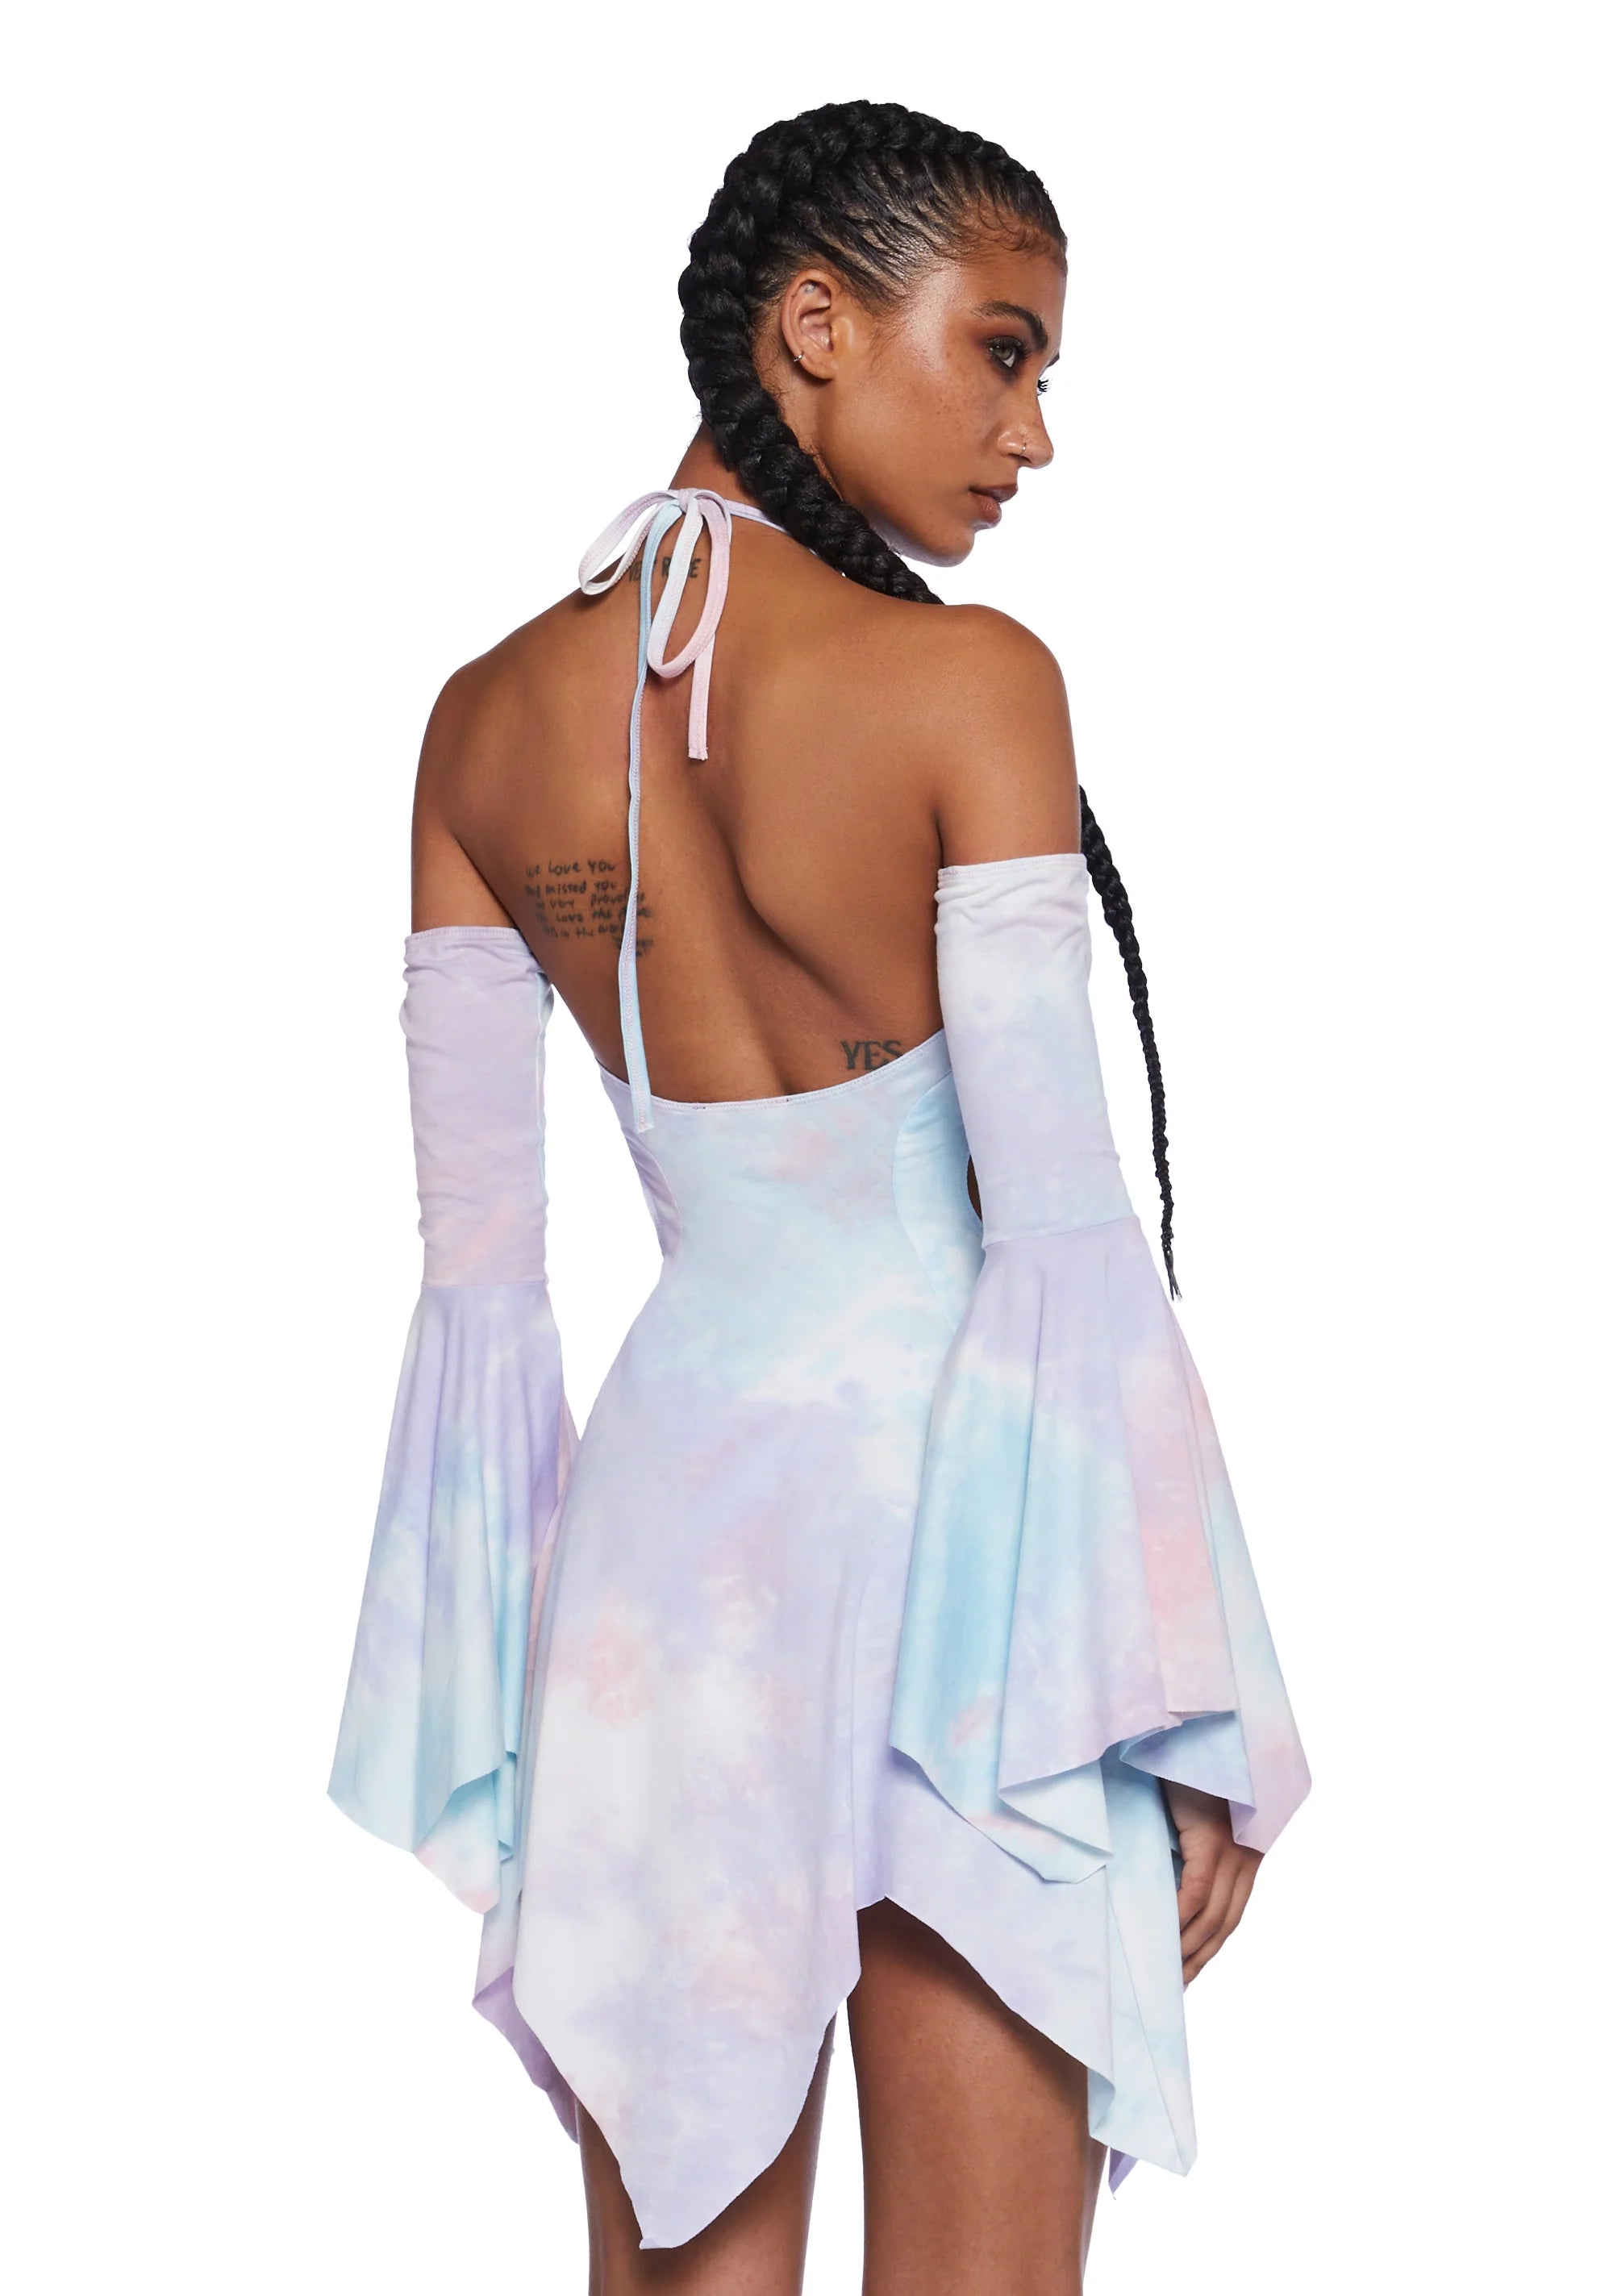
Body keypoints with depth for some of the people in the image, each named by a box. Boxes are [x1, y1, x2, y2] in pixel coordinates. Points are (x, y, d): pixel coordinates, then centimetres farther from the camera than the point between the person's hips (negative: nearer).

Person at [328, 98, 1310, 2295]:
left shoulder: (491, 717, 3)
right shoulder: (965, 681, -12)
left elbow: (475, 1265, 5)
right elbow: (1060, 1228, -15)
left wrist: (495, 1706, 12)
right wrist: (1198, 1711, -9)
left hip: (671, 1476, 5)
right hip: (948, 1473, -4)